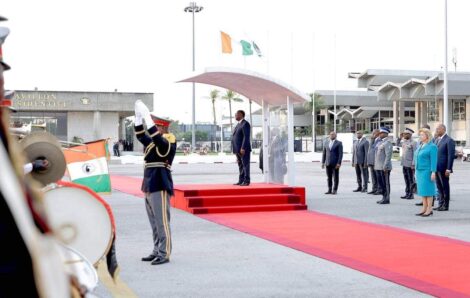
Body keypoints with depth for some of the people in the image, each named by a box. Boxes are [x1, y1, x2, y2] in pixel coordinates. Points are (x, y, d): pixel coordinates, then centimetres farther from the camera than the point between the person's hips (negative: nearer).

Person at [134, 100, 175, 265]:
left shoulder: (168, 142, -9)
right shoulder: (152, 142, 15)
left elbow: (158, 140, -27)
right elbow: (140, 136, 23)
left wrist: (148, 119, -27)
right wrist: (139, 117, 13)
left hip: (160, 188, -9)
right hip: (149, 187, 9)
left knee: (162, 222, -5)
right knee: (154, 223, 14)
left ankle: (164, 254, -1)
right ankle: (157, 251, 21)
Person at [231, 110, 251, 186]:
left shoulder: (245, 124, -10)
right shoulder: (238, 124, 20)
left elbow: (246, 137, -18)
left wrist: (243, 148, -23)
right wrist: (235, 149, 16)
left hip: (244, 149, -9)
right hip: (238, 150, 9)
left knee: (245, 165, -6)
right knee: (241, 166, 10)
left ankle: (246, 181, -5)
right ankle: (241, 181, 12)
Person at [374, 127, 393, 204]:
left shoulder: (387, 143, -13)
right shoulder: (380, 142, 16)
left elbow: (388, 155, -19)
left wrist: (385, 167, -22)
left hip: (384, 167, -9)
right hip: (378, 167, 9)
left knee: (386, 183, -2)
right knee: (381, 183, 13)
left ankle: (387, 199, 4)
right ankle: (384, 197, 21)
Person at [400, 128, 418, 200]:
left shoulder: (413, 143, -10)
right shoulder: (403, 142, 12)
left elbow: (415, 154, -13)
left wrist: (413, 164, -16)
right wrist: (402, 162, 13)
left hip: (409, 164, -7)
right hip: (404, 164, 7)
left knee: (411, 180, -1)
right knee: (406, 180, 12)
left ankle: (411, 194, 4)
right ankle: (407, 193, 18)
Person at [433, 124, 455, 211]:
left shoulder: (449, 140, -11)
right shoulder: (436, 140, 14)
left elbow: (451, 155, -15)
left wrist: (448, 169, -18)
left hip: (443, 169, -7)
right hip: (436, 168, 8)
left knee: (445, 187, 1)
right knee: (439, 187, 12)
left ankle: (445, 206, 8)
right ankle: (441, 204, 19)